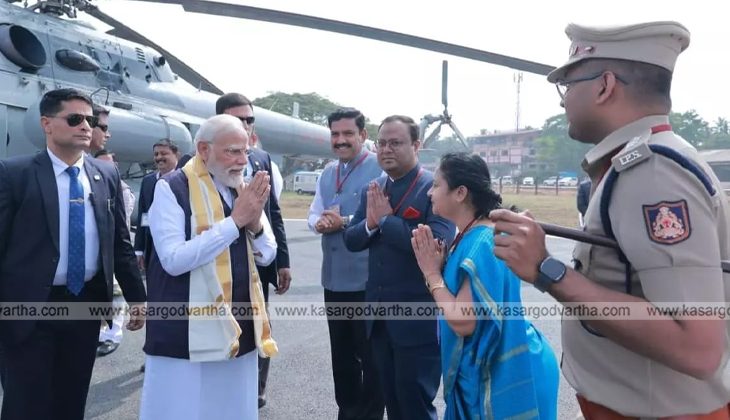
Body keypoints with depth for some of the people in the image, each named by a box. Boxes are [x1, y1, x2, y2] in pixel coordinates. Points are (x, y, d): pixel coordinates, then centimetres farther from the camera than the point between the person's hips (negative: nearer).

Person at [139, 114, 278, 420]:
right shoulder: (171, 188, -11)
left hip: (239, 326, 6)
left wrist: (255, 224, -13)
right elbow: (174, 260, -21)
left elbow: (266, 256, 8)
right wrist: (235, 221, -21)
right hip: (187, 332, -5)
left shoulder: (245, 190, 7)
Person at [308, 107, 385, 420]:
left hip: (367, 280, -7)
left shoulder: (380, 169, -10)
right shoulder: (327, 173, 14)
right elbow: (314, 214, 16)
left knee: (370, 354, 9)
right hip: (334, 279, 8)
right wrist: (319, 223, -7)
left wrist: (345, 221, -22)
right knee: (341, 353, 20)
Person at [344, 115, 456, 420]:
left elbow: (436, 243, -25)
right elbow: (351, 240, 6)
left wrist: (386, 218, -18)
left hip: (419, 317, -7)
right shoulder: (371, 189, 9)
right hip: (380, 315, 7)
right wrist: (370, 222, -15)